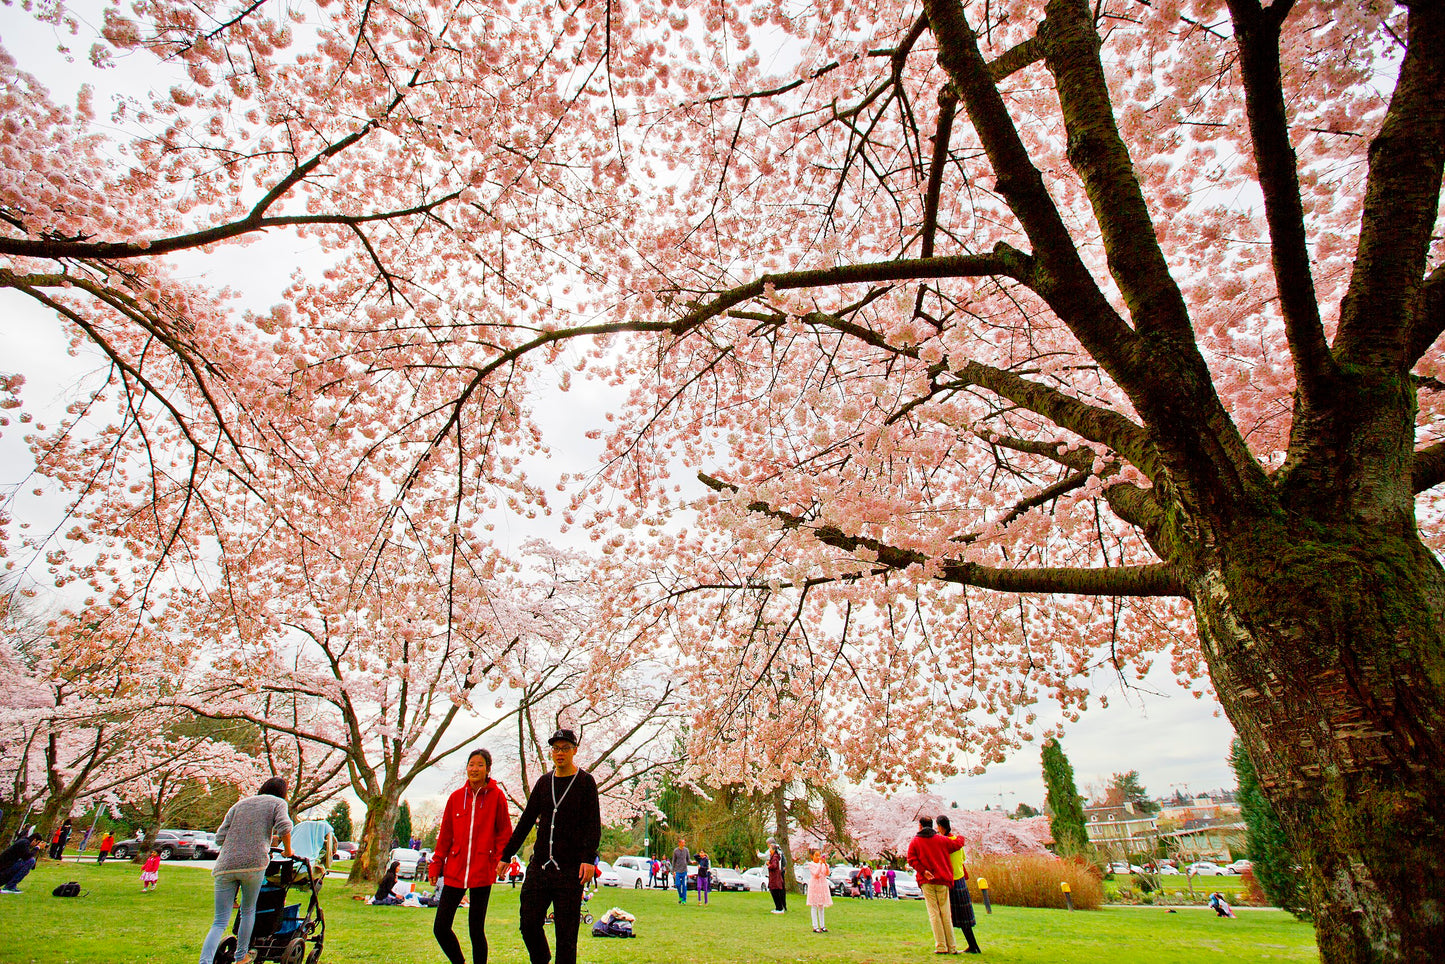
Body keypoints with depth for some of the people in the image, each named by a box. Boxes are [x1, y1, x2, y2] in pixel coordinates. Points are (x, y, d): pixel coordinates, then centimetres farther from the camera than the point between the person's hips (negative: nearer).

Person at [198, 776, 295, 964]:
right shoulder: (278, 802, 11)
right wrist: (287, 850, 8)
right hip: (253, 863, -3)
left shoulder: (239, 804, 23)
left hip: (224, 866, 3)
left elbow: (220, 838, 16)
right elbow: (284, 827, -8)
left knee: (219, 922, 6)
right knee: (248, 912, 18)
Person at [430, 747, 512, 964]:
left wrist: (501, 860, -8)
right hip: (454, 871, 4)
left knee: (476, 930, 2)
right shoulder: (456, 797, 6)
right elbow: (445, 835, 11)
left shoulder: (496, 796, -3)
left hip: (482, 871, -3)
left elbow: (505, 832, 1)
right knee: (440, 928, 4)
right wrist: (437, 865, 7)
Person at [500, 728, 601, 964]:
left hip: (570, 869, -4)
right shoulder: (544, 782, 11)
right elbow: (526, 821, 17)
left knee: (566, 932, 1)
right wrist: (506, 854, 14)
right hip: (539, 866, 4)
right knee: (529, 924, 6)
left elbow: (594, 825, -8)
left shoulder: (585, 782, -2)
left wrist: (588, 858, -21)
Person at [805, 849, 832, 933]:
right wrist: (820, 864, -22)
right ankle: (815, 927, 1)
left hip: (822, 886, 5)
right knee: (814, 906, -2)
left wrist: (825, 864, -14)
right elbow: (816, 874, -18)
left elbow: (827, 873, -1)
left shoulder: (823, 864, 10)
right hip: (814, 885, -5)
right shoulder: (811, 864, -6)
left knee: (821, 906, 11)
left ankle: (822, 926, 18)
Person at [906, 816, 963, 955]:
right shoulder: (941, 840, 8)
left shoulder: (914, 842, 6)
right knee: (946, 913, 6)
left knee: (934, 913, 1)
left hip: (926, 881, -1)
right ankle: (951, 947, 6)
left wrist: (923, 871, -11)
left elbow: (912, 860, -6)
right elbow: (958, 844, 16)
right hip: (942, 880, 1)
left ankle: (941, 947, -3)